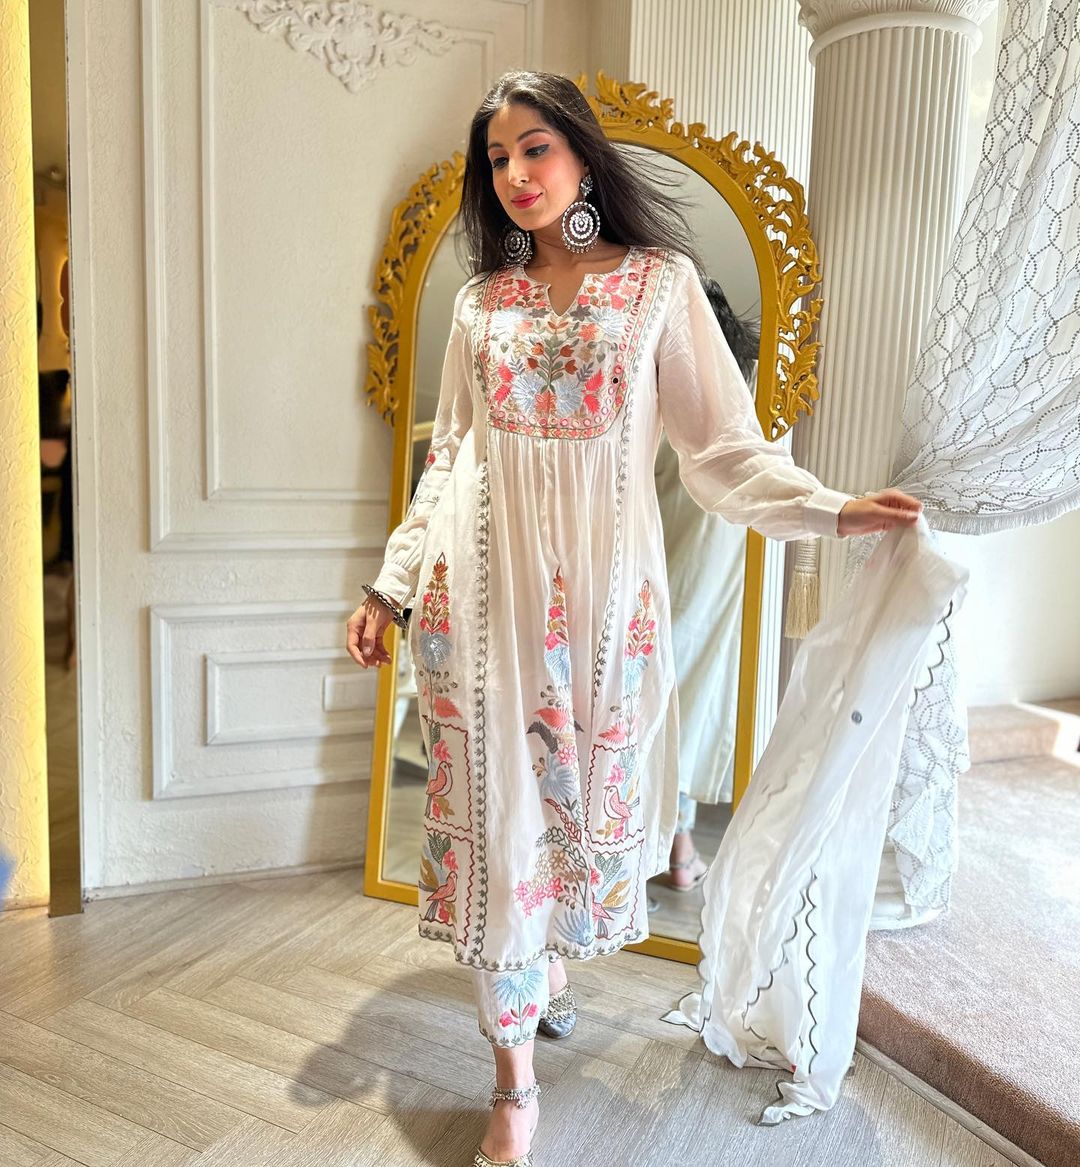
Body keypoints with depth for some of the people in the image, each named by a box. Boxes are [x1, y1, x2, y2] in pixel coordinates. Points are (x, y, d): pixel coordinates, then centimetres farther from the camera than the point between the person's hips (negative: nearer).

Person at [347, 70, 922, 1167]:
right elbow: (449, 457, 13)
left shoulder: (660, 283, 4)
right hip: (482, 587, 2)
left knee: (588, 789, 10)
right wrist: (391, 583, 7)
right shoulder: (480, 302, 12)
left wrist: (830, 507, -15)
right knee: (495, 808, 2)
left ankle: (553, 966, 41)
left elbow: (721, 443, -1)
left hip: (602, 583, -1)